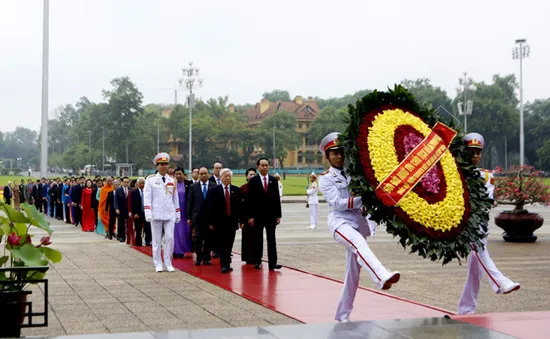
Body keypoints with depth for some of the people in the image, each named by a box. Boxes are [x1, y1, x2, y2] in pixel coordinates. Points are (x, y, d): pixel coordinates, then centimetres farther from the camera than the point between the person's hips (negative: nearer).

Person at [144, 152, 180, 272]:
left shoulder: (172, 181, 11)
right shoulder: (151, 180, 1)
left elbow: (176, 198, 14)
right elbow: (147, 197, -3)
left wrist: (177, 214, 13)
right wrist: (148, 214, -12)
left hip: (170, 214, 2)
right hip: (156, 214, -2)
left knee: (170, 238, -3)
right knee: (157, 240, 4)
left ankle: (168, 263, 6)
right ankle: (158, 264, 12)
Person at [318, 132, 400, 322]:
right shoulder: (326, 179, 4)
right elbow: (337, 203, -9)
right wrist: (362, 200, -17)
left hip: (358, 223, 5)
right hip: (340, 222, -5)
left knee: (353, 272, 4)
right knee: (359, 243, -36)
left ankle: (342, 315, 14)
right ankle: (382, 277, -60)